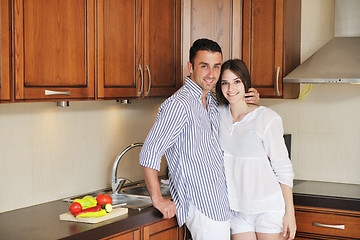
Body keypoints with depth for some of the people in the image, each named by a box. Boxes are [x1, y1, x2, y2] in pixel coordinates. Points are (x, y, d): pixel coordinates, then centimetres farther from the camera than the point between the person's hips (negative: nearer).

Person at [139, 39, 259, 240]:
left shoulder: (214, 101, 11)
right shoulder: (179, 105, -16)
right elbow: (150, 154, -19)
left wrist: (251, 102, 10)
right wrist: (158, 200, -15)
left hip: (222, 206, 8)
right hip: (202, 208, -8)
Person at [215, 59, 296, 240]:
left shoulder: (267, 118, -10)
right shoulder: (219, 114, 4)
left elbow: (283, 167, -8)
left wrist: (290, 213, -10)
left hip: (268, 208, -4)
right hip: (237, 209, 4)